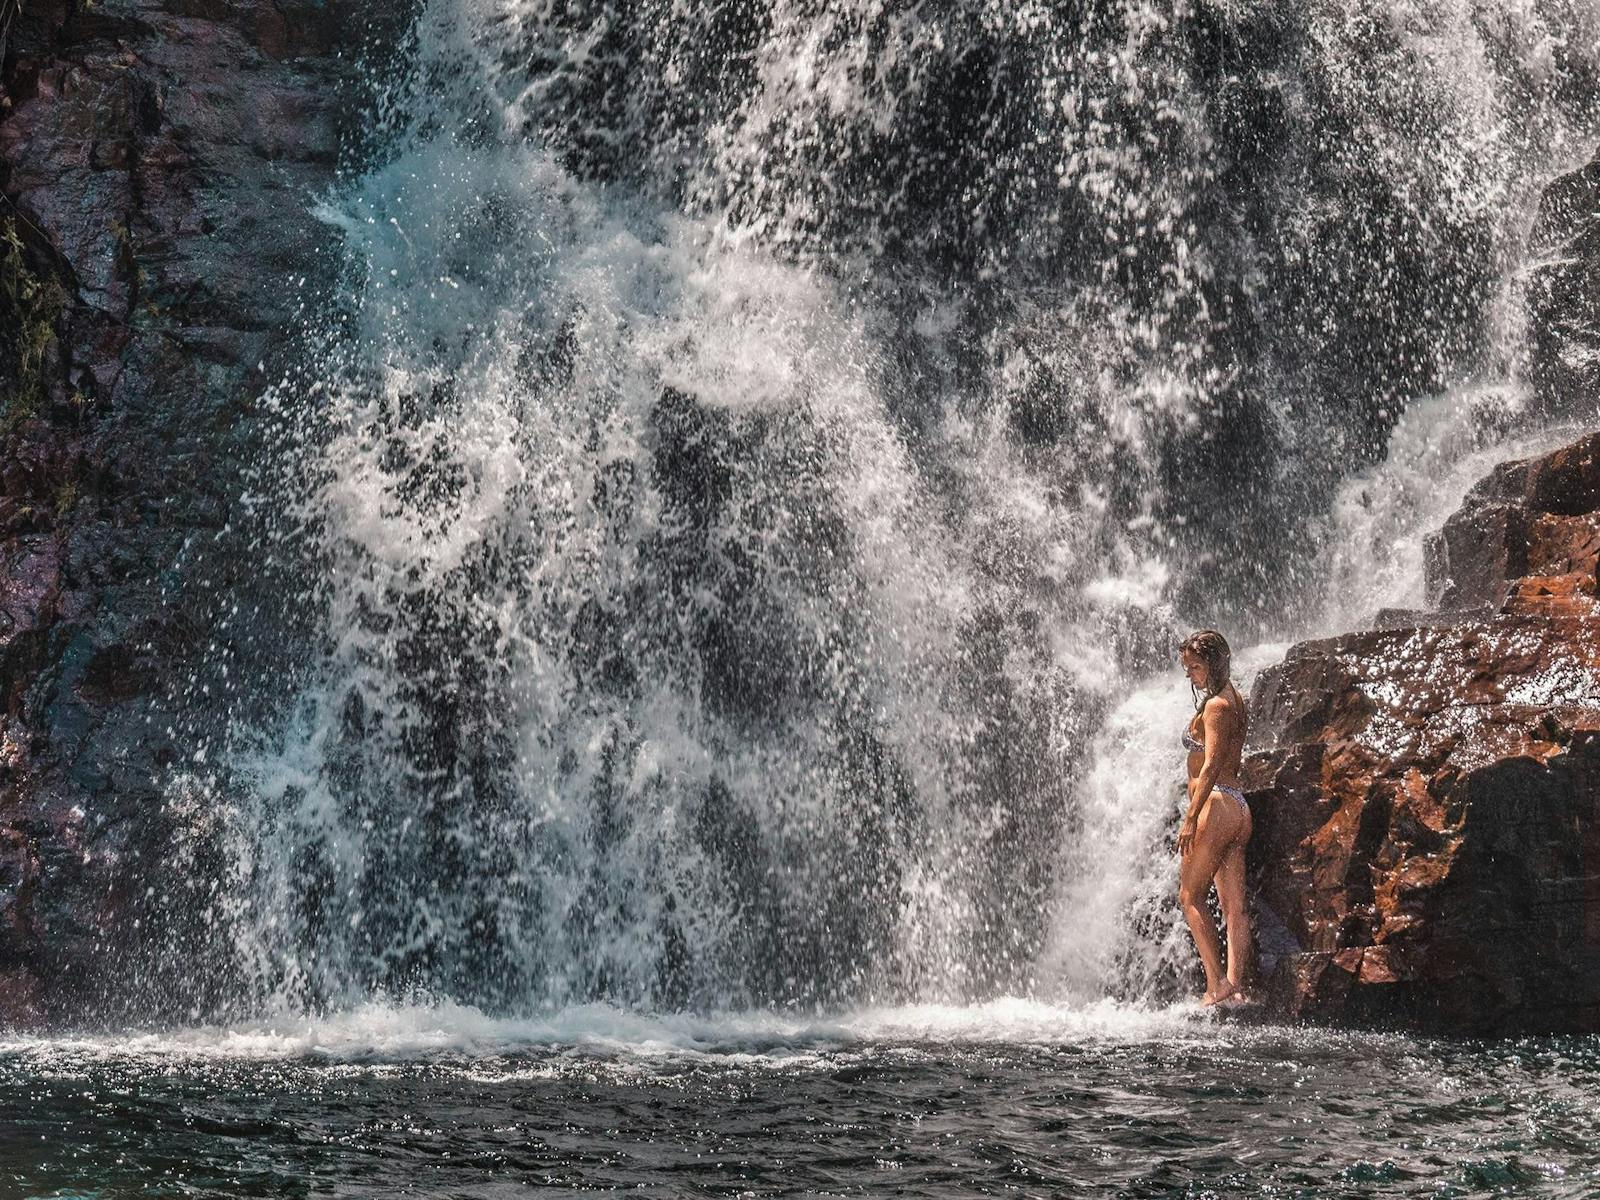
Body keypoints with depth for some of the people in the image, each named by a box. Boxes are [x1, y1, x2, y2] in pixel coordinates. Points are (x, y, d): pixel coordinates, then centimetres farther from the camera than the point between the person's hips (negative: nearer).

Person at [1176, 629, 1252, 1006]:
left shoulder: (1215, 706, -11)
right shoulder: (1234, 700, 17)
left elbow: (1211, 766, -19)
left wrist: (1191, 818, -21)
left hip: (1216, 806, -10)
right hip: (1239, 808, 10)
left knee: (1190, 896, -4)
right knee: (1234, 905, 4)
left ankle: (1217, 985, -9)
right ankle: (1236, 985, 1)